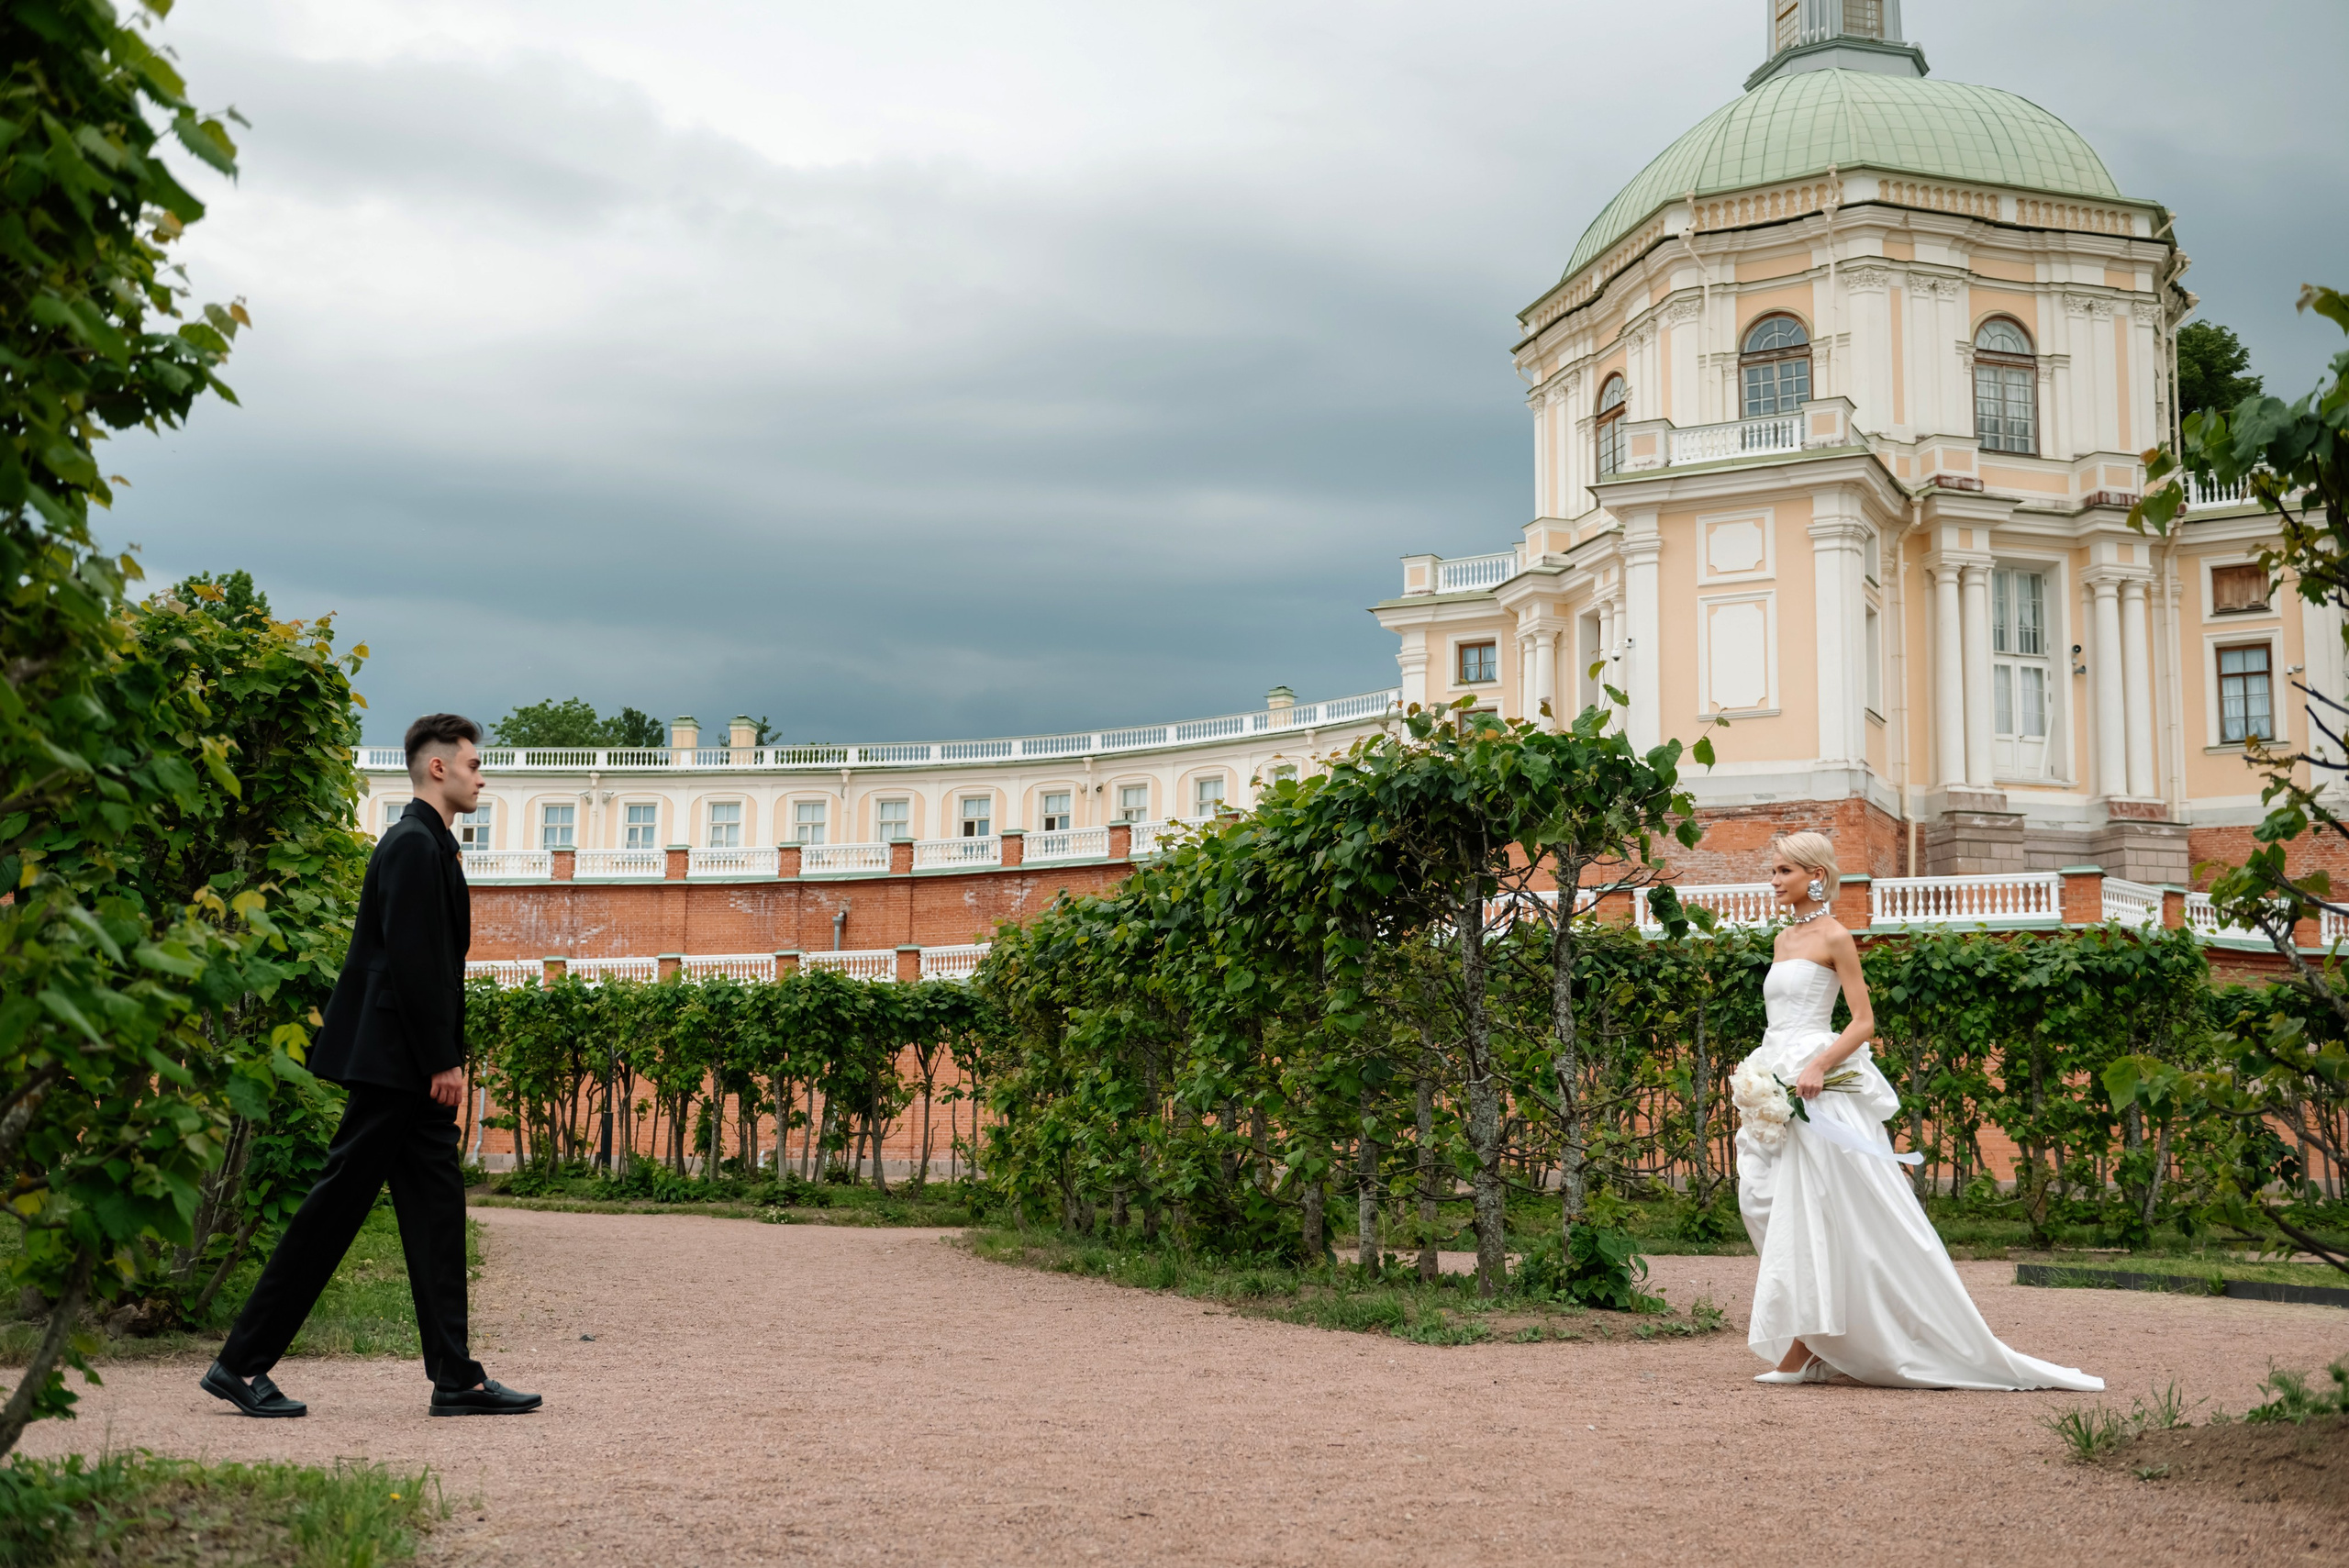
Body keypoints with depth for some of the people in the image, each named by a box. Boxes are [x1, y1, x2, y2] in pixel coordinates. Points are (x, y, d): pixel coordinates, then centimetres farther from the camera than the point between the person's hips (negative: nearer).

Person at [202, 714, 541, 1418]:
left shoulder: (426, 843, 18)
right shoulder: (414, 844, -13)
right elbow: (412, 959, -20)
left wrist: (447, 1058, 15)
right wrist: (442, 1063, -19)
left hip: (412, 1070, 10)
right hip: (394, 1062, -10)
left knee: (437, 1211, 7)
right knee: (335, 1206, -4)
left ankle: (455, 1378, 8)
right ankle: (241, 1364, 4)